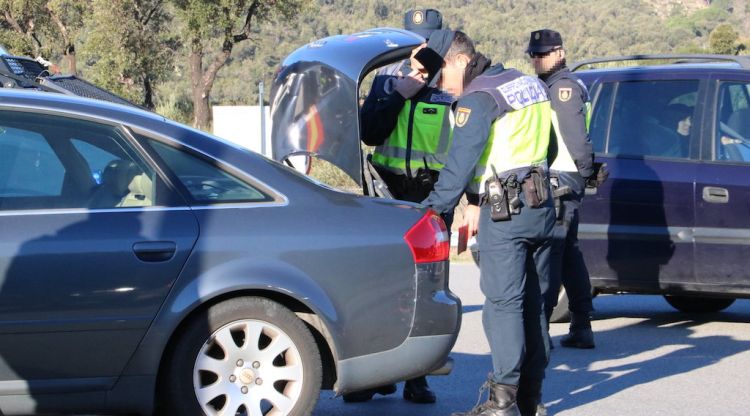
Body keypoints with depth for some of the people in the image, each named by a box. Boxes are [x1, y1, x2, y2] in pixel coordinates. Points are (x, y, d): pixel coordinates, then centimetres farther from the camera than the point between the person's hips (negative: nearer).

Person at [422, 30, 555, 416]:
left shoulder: (478, 99, -10)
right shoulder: (529, 84, 16)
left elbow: (460, 162, -16)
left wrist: (435, 208, -14)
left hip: (504, 211, -8)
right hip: (541, 206, 8)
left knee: (503, 303, -8)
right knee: (533, 303, 10)